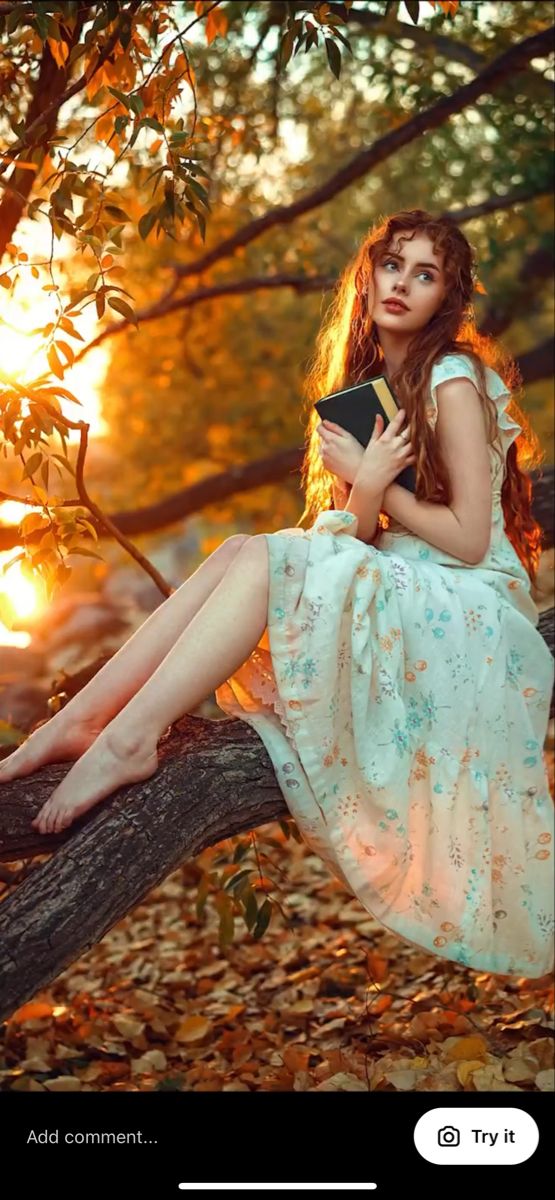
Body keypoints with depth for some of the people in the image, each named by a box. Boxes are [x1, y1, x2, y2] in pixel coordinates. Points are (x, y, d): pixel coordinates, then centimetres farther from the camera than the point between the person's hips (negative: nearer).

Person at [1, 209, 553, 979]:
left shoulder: (454, 379, -8)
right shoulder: (371, 383, 16)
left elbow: (469, 540, -13)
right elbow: (358, 541, 7)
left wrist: (367, 478, -8)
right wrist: (367, 485, -14)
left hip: (472, 614, -7)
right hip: (401, 605, 7)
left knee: (266, 556, -25)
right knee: (241, 552, -15)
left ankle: (129, 737, -34)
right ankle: (75, 721, -25)